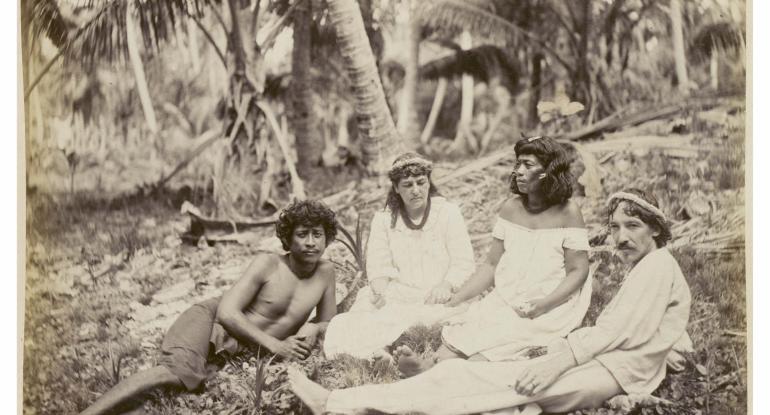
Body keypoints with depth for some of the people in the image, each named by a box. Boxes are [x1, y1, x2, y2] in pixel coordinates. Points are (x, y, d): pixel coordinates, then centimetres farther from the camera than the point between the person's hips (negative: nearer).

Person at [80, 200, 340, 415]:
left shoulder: (325, 273, 4)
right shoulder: (267, 264, -9)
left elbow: (330, 323, 16)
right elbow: (227, 312, -15)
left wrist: (314, 329, -9)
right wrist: (275, 345, -20)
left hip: (236, 350, 5)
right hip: (209, 319, -5)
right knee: (183, 372, -36)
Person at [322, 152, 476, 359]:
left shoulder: (448, 213, 8)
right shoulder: (383, 219, 15)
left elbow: (464, 263, 2)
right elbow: (377, 266, 6)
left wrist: (447, 285, -19)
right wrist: (380, 290, -17)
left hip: (437, 299, -2)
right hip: (397, 296, 2)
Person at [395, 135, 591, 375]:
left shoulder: (567, 212, -3)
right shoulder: (510, 208, 11)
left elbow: (578, 271, -6)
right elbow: (492, 264, 12)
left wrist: (543, 305, -20)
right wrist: (456, 299, 1)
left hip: (551, 305, -5)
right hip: (505, 299, 5)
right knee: (468, 327, -26)